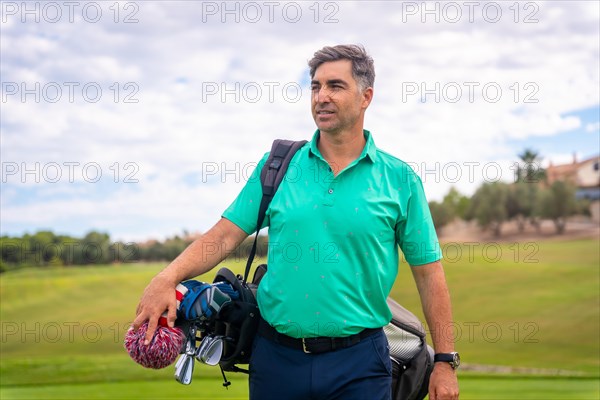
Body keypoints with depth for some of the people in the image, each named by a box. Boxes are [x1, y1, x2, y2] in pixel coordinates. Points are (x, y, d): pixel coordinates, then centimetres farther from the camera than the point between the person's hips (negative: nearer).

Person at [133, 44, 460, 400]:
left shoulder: (399, 179, 1)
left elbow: (429, 274, 2)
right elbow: (224, 237, 0)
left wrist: (445, 361, -1)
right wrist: (168, 278, -17)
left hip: (358, 361, -2)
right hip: (276, 357, 2)